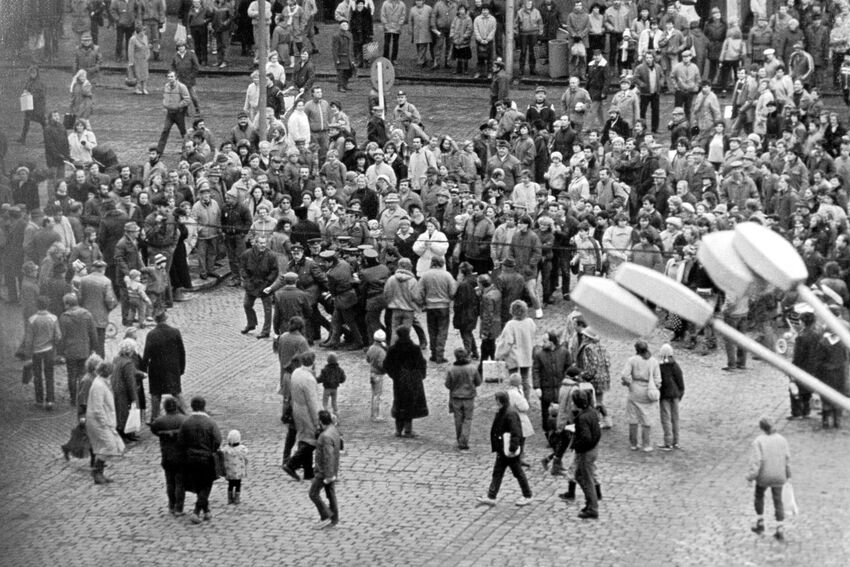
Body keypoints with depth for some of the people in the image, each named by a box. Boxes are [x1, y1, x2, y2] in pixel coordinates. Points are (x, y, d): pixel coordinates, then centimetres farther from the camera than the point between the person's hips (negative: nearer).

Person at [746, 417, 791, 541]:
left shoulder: (758, 441, -14)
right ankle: (780, 530, 7)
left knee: (759, 497, 23)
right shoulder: (781, 440, -2)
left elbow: (755, 461, -18)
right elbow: (787, 458, 2)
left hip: (763, 476, -3)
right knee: (778, 501, 10)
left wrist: (751, 477, -14)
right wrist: (788, 474, 13)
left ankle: (760, 523, 27)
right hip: (778, 477, 3)